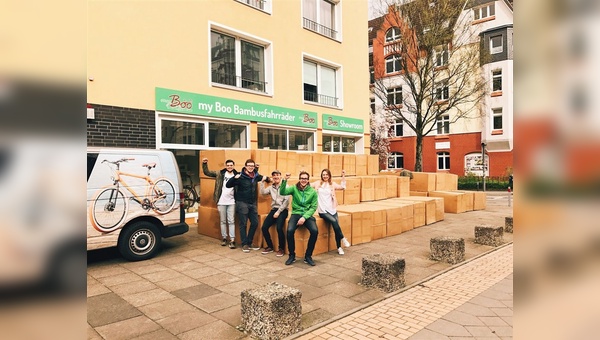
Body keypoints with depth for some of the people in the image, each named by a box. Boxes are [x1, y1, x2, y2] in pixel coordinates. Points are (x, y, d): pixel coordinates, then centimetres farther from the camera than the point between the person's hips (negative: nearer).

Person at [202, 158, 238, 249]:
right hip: (221, 202, 1)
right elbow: (207, 172, 4)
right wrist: (204, 163, -12)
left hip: (231, 202, -1)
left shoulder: (237, 175, 1)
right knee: (223, 221, 11)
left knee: (231, 221, 1)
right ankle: (224, 238, 23)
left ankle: (232, 240, 3)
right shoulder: (220, 174, 1)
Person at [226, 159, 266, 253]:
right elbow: (228, 185, -16)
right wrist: (234, 178, -31)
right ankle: (244, 244, 13)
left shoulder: (256, 176, 4)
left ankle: (250, 242, 24)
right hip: (242, 203, -6)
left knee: (255, 223, 9)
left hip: (253, 203, 6)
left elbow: (262, 178, 28)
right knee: (243, 224, 1)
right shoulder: (240, 176, -13)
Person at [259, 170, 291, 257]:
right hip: (273, 210, 6)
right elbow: (262, 192, 0)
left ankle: (281, 248, -7)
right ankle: (270, 246, 9)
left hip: (283, 210, -5)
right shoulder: (271, 187, 15)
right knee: (264, 227, -10)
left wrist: (279, 211, -14)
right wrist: (263, 181, -2)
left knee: (279, 228, -27)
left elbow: (286, 201, -9)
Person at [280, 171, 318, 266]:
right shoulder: (294, 188, 3)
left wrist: (304, 217, -14)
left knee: (315, 231, -27)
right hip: (296, 214, 0)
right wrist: (285, 180, -27)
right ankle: (292, 255, -6)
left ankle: (308, 256, -6)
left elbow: (313, 207, -1)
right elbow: (282, 192, -13)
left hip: (307, 215, 0)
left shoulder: (313, 192, 3)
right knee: (290, 231, -29)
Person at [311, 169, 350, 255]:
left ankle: (339, 247, 2)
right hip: (322, 210, -2)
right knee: (334, 221, -27)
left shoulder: (332, 184, 10)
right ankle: (343, 238, -9)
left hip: (332, 209, 2)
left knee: (336, 225, -12)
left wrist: (343, 176, -12)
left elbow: (342, 187, -6)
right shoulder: (318, 183, 10)